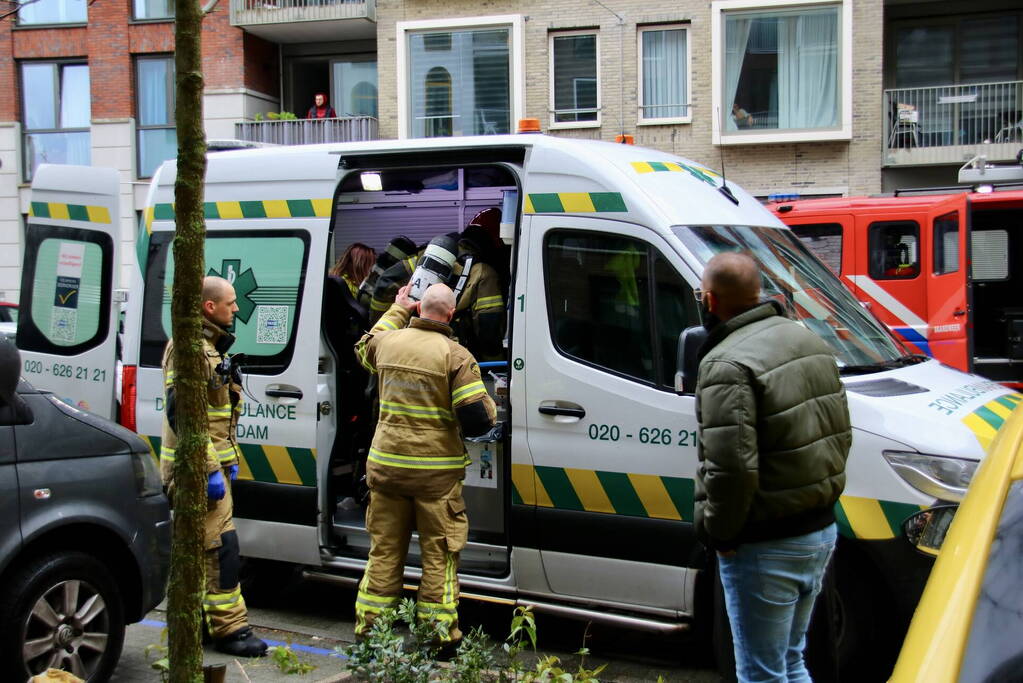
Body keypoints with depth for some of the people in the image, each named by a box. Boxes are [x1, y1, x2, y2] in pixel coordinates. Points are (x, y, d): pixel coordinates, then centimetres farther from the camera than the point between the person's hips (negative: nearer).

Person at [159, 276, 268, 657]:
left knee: (199, 546, 16)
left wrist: (227, 460, 20)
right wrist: (209, 468, -23)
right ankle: (229, 629, -4)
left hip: (210, 462, 10)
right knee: (220, 544, -9)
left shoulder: (210, 347, 16)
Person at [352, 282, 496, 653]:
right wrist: (488, 404, 7)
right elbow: (479, 417, -16)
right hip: (436, 470, -4)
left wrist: (399, 308, 35)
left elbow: (364, 348, 29)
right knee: (439, 554, 6)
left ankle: (369, 629, 22)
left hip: (385, 464, 4)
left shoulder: (387, 341, 2)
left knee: (384, 551, 14)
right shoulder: (455, 355, -12)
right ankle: (439, 635, 11)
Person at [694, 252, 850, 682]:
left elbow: (732, 468, -28)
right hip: (821, 531, 9)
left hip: (766, 549, -9)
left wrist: (717, 532, -12)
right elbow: (841, 435, 15)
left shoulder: (727, 365, -21)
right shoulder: (810, 343, 8)